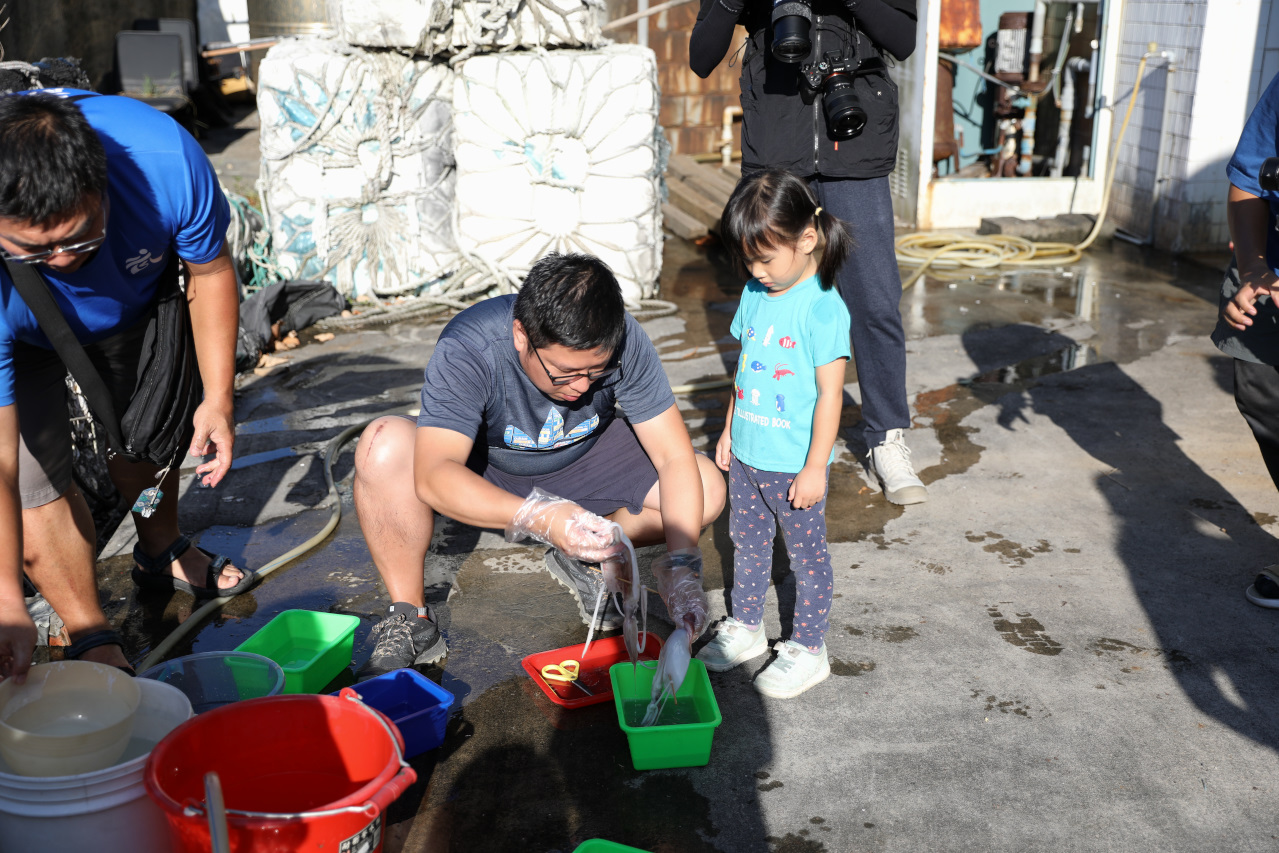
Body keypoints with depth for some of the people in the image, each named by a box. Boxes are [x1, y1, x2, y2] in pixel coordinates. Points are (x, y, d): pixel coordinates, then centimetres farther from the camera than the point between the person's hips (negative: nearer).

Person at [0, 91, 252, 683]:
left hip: (133, 308, 3)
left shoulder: (164, 159, -41)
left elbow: (211, 269, -19)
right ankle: (91, 640, 4)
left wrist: (217, 398, -19)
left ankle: (161, 552, 46)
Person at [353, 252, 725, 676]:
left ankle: (583, 559, 5)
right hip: (482, 465, -2)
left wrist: (683, 565, -36)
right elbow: (433, 475, -46)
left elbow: (675, 458, -24)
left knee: (707, 489, -18)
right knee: (384, 446, -34)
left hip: (583, 458, 3)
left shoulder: (624, 342, -27)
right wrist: (540, 518, -60)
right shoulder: (466, 350, -35)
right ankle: (410, 621, -16)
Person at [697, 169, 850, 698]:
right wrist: (729, 431, 16)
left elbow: (830, 393, -18)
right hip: (747, 455, 7)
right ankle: (745, 628, 37)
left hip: (794, 464, -7)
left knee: (807, 555, 8)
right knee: (746, 542, 19)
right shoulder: (755, 295, 3)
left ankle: (808, 649, 22)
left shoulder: (824, 308, -19)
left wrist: (815, 467, -17)